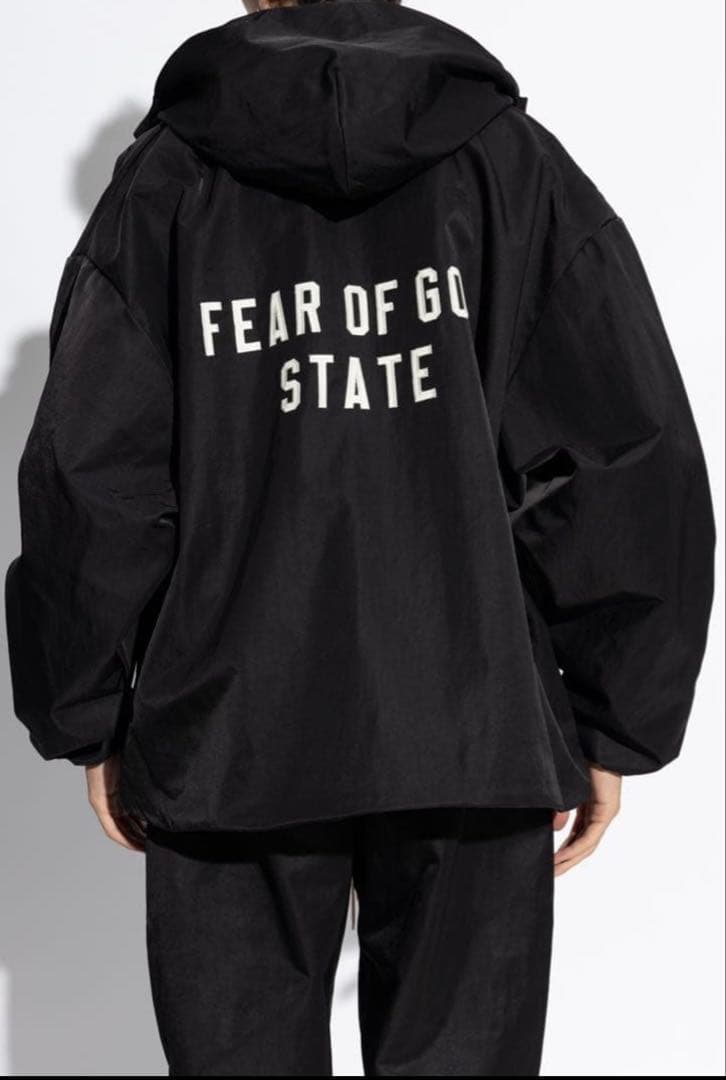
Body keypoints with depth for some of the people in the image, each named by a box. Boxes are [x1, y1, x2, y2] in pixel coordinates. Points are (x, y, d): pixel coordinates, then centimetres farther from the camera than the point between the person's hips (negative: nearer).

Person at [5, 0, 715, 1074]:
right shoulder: (510, 160, 2)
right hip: (471, 741, 0)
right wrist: (614, 727, 4)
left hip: (230, 736, 0)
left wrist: (91, 723, 8)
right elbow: (633, 462, -3)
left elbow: (91, 477, -2)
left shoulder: (164, 181, 1)